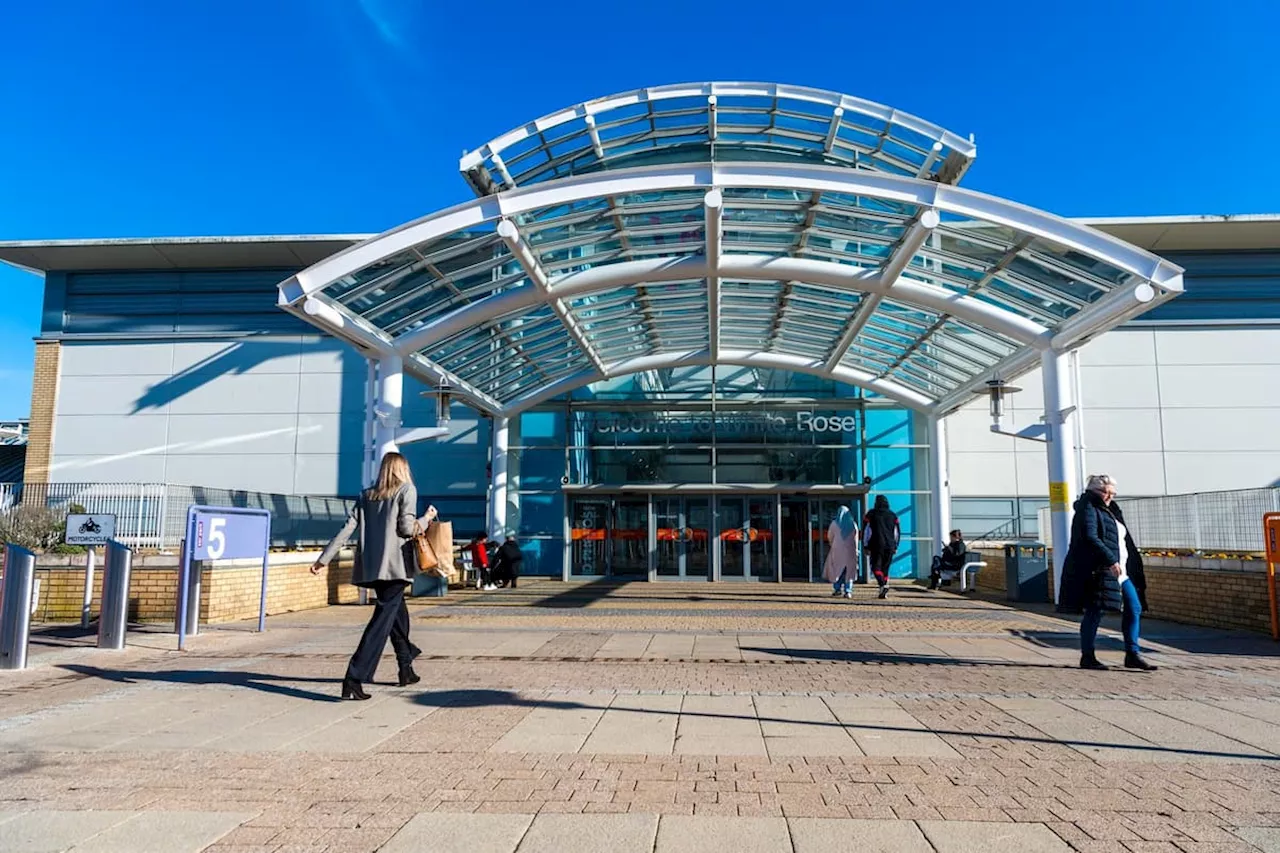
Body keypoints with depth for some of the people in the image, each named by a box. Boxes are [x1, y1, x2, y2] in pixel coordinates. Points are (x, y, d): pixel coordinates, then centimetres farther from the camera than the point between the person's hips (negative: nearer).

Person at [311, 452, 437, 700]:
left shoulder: (367, 495, 14)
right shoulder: (406, 489, -1)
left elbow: (347, 528, 7)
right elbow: (406, 528, -9)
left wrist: (324, 558, 8)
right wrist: (427, 519, 9)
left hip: (371, 566, 6)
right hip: (395, 565, -6)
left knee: (398, 613, 21)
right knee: (382, 620, -7)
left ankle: (406, 669, 32)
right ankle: (354, 679, -16)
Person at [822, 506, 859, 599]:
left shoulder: (835, 523, -4)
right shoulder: (853, 524, 1)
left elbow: (829, 537, 6)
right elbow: (856, 540, 5)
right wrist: (855, 551, 15)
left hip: (837, 549, -1)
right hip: (850, 550, 1)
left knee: (836, 569, 12)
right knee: (849, 571, 5)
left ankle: (837, 589, 10)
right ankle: (848, 591, -2)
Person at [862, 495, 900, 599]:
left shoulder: (871, 514, 1)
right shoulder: (893, 515, 11)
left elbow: (865, 531, 0)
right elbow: (897, 532, 15)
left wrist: (866, 547, 6)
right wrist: (895, 547, 21)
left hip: (877, 546, -3)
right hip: (890, 547, 3)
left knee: (876, 567, 1)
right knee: (885, 568, 10)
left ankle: (883, 585, -23)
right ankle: (884, 592, 6)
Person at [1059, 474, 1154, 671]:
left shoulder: (1109, 511, 22)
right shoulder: (1088, 509, -7)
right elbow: (1090, 538, -20)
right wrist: (1111, 560, -25)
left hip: (1120, 572, 10)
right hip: (1098, 571, -10)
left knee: (1134, 608, 5)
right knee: (1094, 613, -4)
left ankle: (1132, 655, 11)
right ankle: (1087, 657, 4)